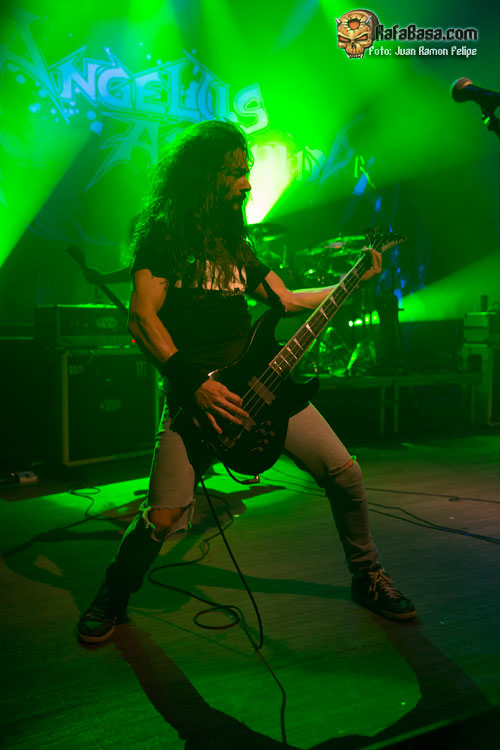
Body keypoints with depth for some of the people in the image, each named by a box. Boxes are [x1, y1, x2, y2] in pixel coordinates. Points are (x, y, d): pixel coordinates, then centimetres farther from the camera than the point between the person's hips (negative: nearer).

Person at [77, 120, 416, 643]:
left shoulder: (235, 240, 19)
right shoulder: (162, 235, 0)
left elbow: (287, 300, 21)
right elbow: (141, 316, -10)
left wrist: (357, 280, 17)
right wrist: (195, 384, -18)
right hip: (193, 391, -5)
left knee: (345, 473, 0)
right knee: (164, 516, -15)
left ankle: (367, 578, 26)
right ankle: (112, 597, 18)